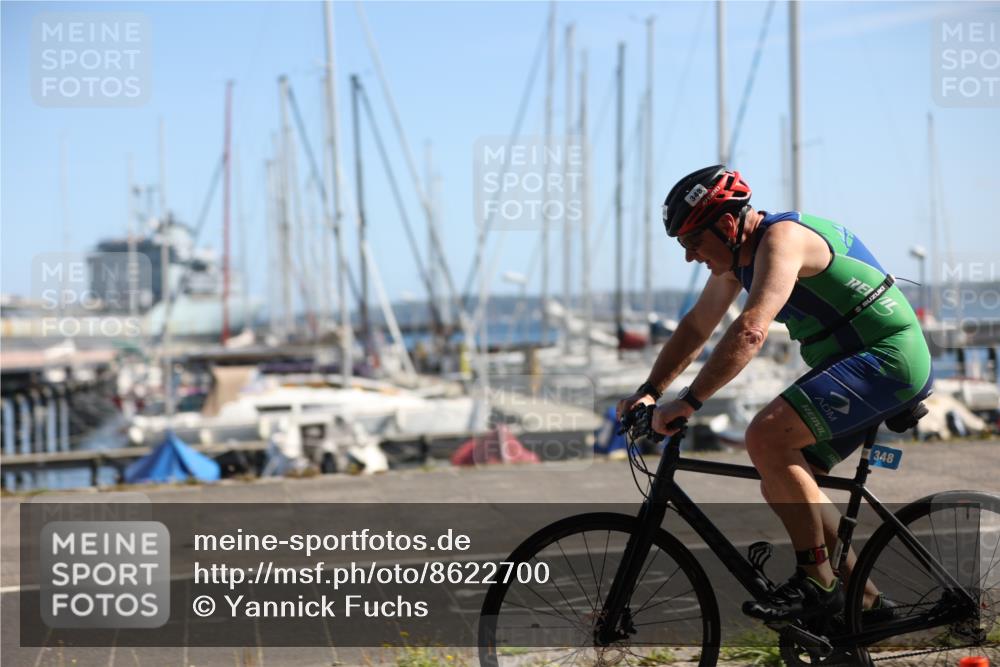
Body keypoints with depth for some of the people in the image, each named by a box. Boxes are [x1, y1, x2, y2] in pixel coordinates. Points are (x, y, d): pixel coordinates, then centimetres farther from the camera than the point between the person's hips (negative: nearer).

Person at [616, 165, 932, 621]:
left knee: (766, 437, -24)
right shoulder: (737, 256, 9)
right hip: (850, 364, 10)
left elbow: (751, 331, -34)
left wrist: (688, 402, -35)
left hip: (887, 359, -10)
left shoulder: (782, 238, -21)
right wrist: (648, 392, 9)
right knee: (782, 485, 7)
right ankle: (865, 601, 17)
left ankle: (817, 582, -16)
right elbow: (695, 328, 18)